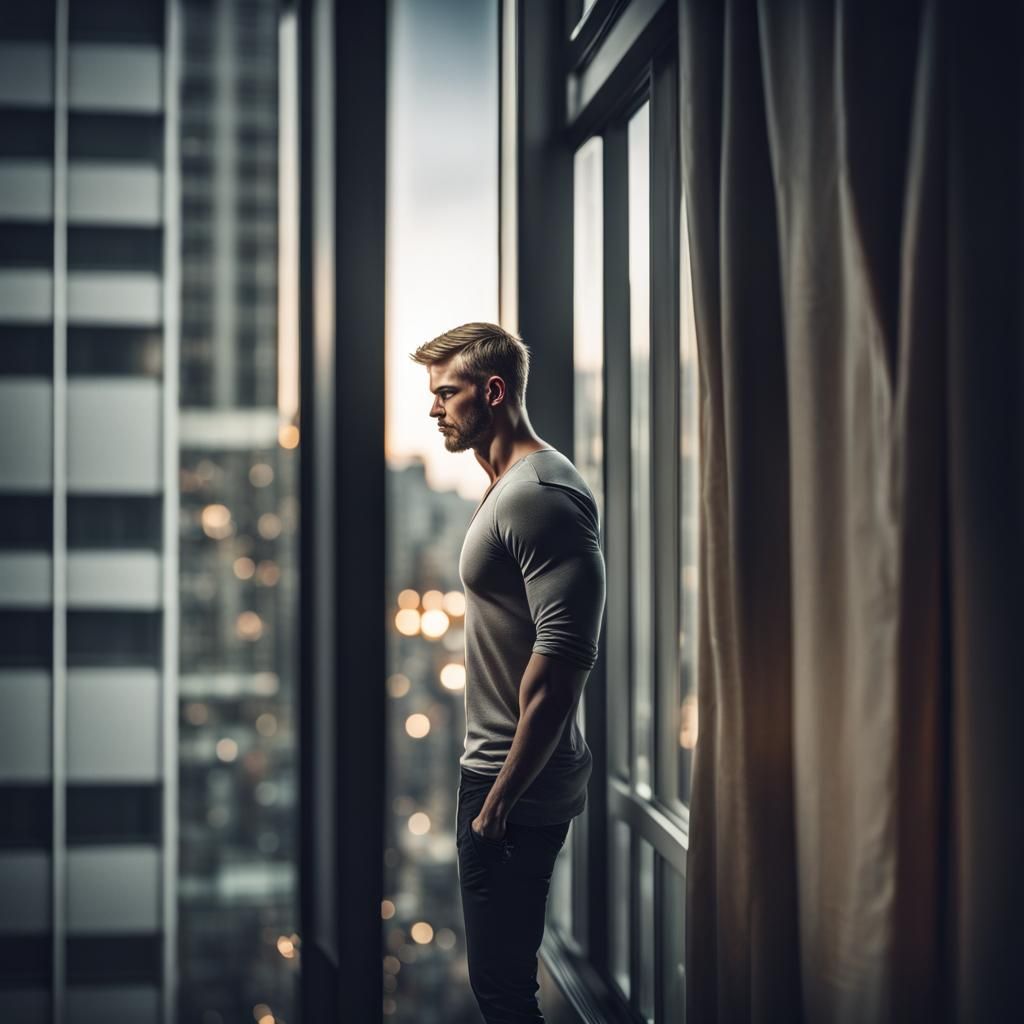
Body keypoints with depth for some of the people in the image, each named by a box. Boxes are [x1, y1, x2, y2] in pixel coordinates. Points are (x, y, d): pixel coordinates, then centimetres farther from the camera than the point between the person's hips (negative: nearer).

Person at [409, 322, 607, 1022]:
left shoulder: (542, 496, -17)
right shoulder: (510, 488, 16)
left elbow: (564, 655, -25)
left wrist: (503, 794, -24)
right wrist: (494, 785, 20)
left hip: (518, 785, -11)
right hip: (501, 775, 11)